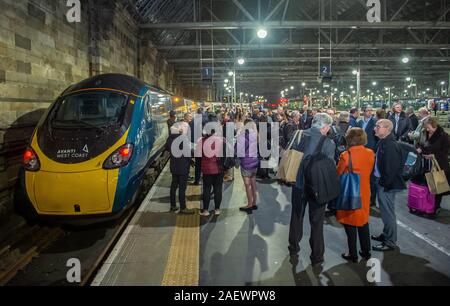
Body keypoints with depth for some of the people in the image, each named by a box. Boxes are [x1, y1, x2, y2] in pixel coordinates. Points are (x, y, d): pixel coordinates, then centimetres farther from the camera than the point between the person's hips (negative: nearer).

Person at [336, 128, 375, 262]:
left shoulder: (346, 155, -20)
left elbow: (338, 174, -10)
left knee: (351, 224, 8)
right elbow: (369, 171, 6)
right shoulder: (371, 154, -6)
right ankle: (366, 252, 30)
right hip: (365, 192, 5)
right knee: (363, 222, 19)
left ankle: (353, 255, 18)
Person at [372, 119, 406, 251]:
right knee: (385, 211, 21)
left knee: (388, 212, 1)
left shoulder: (390, 145, -22)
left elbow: (391, 167, -24)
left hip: (387, 184, -9)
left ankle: (390, 242, 14)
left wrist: (384, 183, -18)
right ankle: (386, 235, 36)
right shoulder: (383, 142, 7)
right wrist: (380, 181, 13)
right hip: (382, 182, 9)